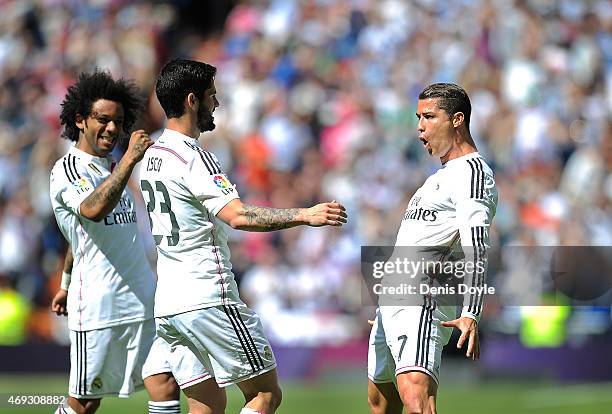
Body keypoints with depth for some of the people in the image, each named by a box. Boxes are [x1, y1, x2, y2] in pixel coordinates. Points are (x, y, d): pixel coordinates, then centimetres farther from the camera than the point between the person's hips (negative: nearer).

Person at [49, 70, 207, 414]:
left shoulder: (112, 168, 18)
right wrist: (129, 160, -33)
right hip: (97, 308, -7)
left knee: (166, 386, -7)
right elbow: (93, 210, -30)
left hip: (144, 304, 7)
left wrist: (67, 284, 36)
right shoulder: (68, 169, -8)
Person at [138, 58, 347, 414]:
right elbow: (239, 217, -27)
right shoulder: (194, 159, -14)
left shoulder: (152, 156, 14)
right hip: (208, 300, -9)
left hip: (167, 304, 9)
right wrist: (305, 215, -30)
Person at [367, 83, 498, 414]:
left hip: (423, 305, -10)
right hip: (392, 304, 10)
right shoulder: (443, 175, 25)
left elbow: (476, 250, -20)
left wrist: (471, 315, -31)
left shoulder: (472, 172, -8)